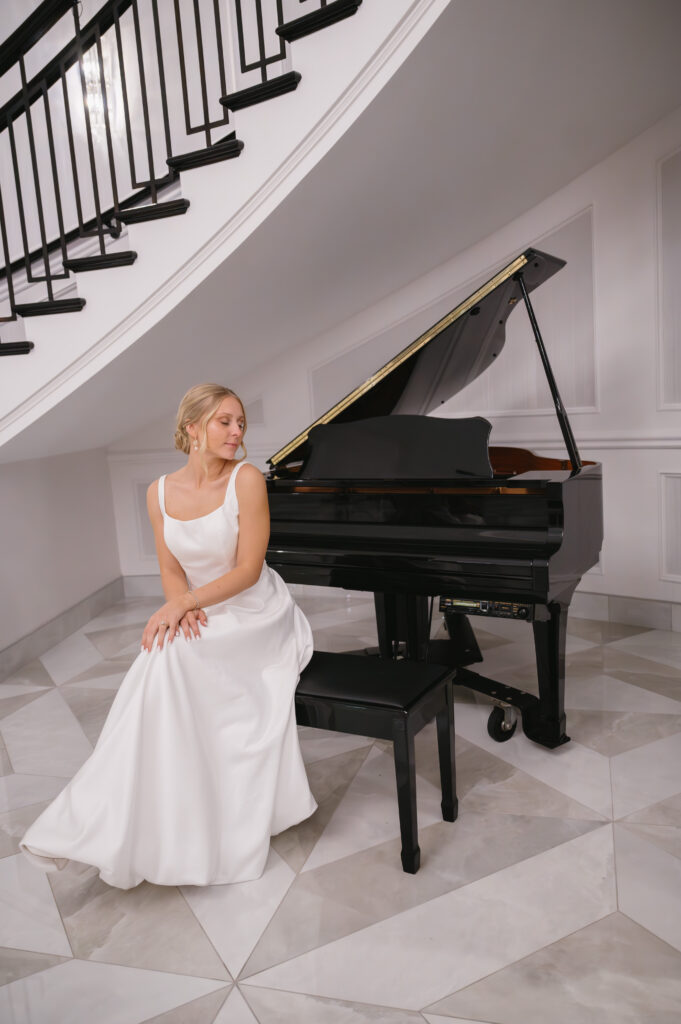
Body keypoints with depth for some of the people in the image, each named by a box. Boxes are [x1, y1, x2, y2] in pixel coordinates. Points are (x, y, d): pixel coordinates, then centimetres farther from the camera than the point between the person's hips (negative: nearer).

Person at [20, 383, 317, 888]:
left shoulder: (247, 479, -13)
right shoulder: (161, 493, 1)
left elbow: (248, 570, -17)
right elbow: (172, 570, 3)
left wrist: (181, 604, -25)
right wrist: (183, 609, -18)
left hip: (256, 618, -4)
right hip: (202, 619, 4)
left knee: (172, 659, -27)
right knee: (165, 664, -23)